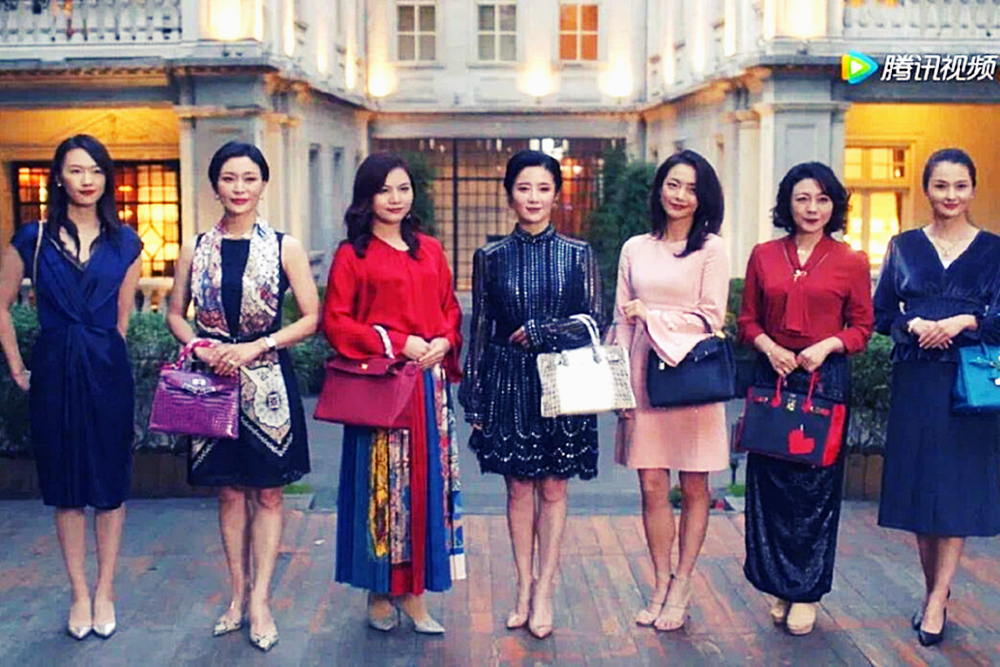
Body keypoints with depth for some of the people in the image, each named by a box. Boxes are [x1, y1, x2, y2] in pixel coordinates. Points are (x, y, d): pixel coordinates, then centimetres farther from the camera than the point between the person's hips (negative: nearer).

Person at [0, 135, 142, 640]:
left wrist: (102, 353, 11)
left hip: (107, 371, 1)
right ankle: (79, 593, 17)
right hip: (55, 371, -1)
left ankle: (105, 591, 18)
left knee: (111, 483, 5)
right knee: (65, 484, 6)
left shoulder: (124, 242, 5)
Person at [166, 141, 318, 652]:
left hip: (267, 383, -2)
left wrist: (256, 347, -14)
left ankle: (259, 599, 13)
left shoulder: (285, 247, -2)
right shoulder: (195, 249, 4)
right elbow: (175, 313, 13)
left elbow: (311, 317, -4)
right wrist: (199, 347, -7)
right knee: (229, 491, 11)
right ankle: (238, 594, 22)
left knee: (267, 494, 4)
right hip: (214, 380, 2)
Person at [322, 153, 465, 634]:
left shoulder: (430, 251, 13)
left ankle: (413, 591, 16)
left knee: (427, 478, 5)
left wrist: (444, 342, -4)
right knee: (381, 483, 1)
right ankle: (379, 591, 15)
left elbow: (450, 308, 17)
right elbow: (335, 322, -5)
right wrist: (397, 342, -13)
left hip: (429, 382, 4)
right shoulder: (352, 255, -1)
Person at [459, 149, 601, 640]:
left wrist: (538, 332, -12)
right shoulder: (491, 257, 3)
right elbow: (480, 329, 5)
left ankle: (544, 592, 15)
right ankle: (524, 589, 20)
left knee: (553, 489, 5)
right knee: (519, 489, 7)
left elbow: (592, 322, -1)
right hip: (509, 383, 1)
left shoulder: (578, 254, 2)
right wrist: (474, 397, 4)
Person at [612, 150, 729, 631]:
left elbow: (711, 318, -6)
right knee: (652, 486, 4)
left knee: (693, 487, 5)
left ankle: (681, 587, 17)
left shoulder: (711, 249, -1)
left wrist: (653, 316, -7)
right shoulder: (634, 249, 10)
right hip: (644, 375, 3)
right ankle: (661, 585, 17)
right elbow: (622, 321, 11)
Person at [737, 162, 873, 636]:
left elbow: (862, 326, 4)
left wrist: (827, 345, -13)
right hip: (772, 376, 2)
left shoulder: (851, 262, 1)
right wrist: (768, 346, -8)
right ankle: (780, 587, 20)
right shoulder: (764, 256, 6)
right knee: (770, 483, 5)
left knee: (817, 484, 3)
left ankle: (807, 593, 17)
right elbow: (747, 319, 10)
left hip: (826, 378, -2)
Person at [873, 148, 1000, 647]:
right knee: (918, 482, 5)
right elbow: (882, 314, 5)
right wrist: (915, 325, -13)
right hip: (915, 380, 2)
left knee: (958, 486, -1)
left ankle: (938, 601, 4)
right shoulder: (904, 246, 8)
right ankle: (934, 590, 19)